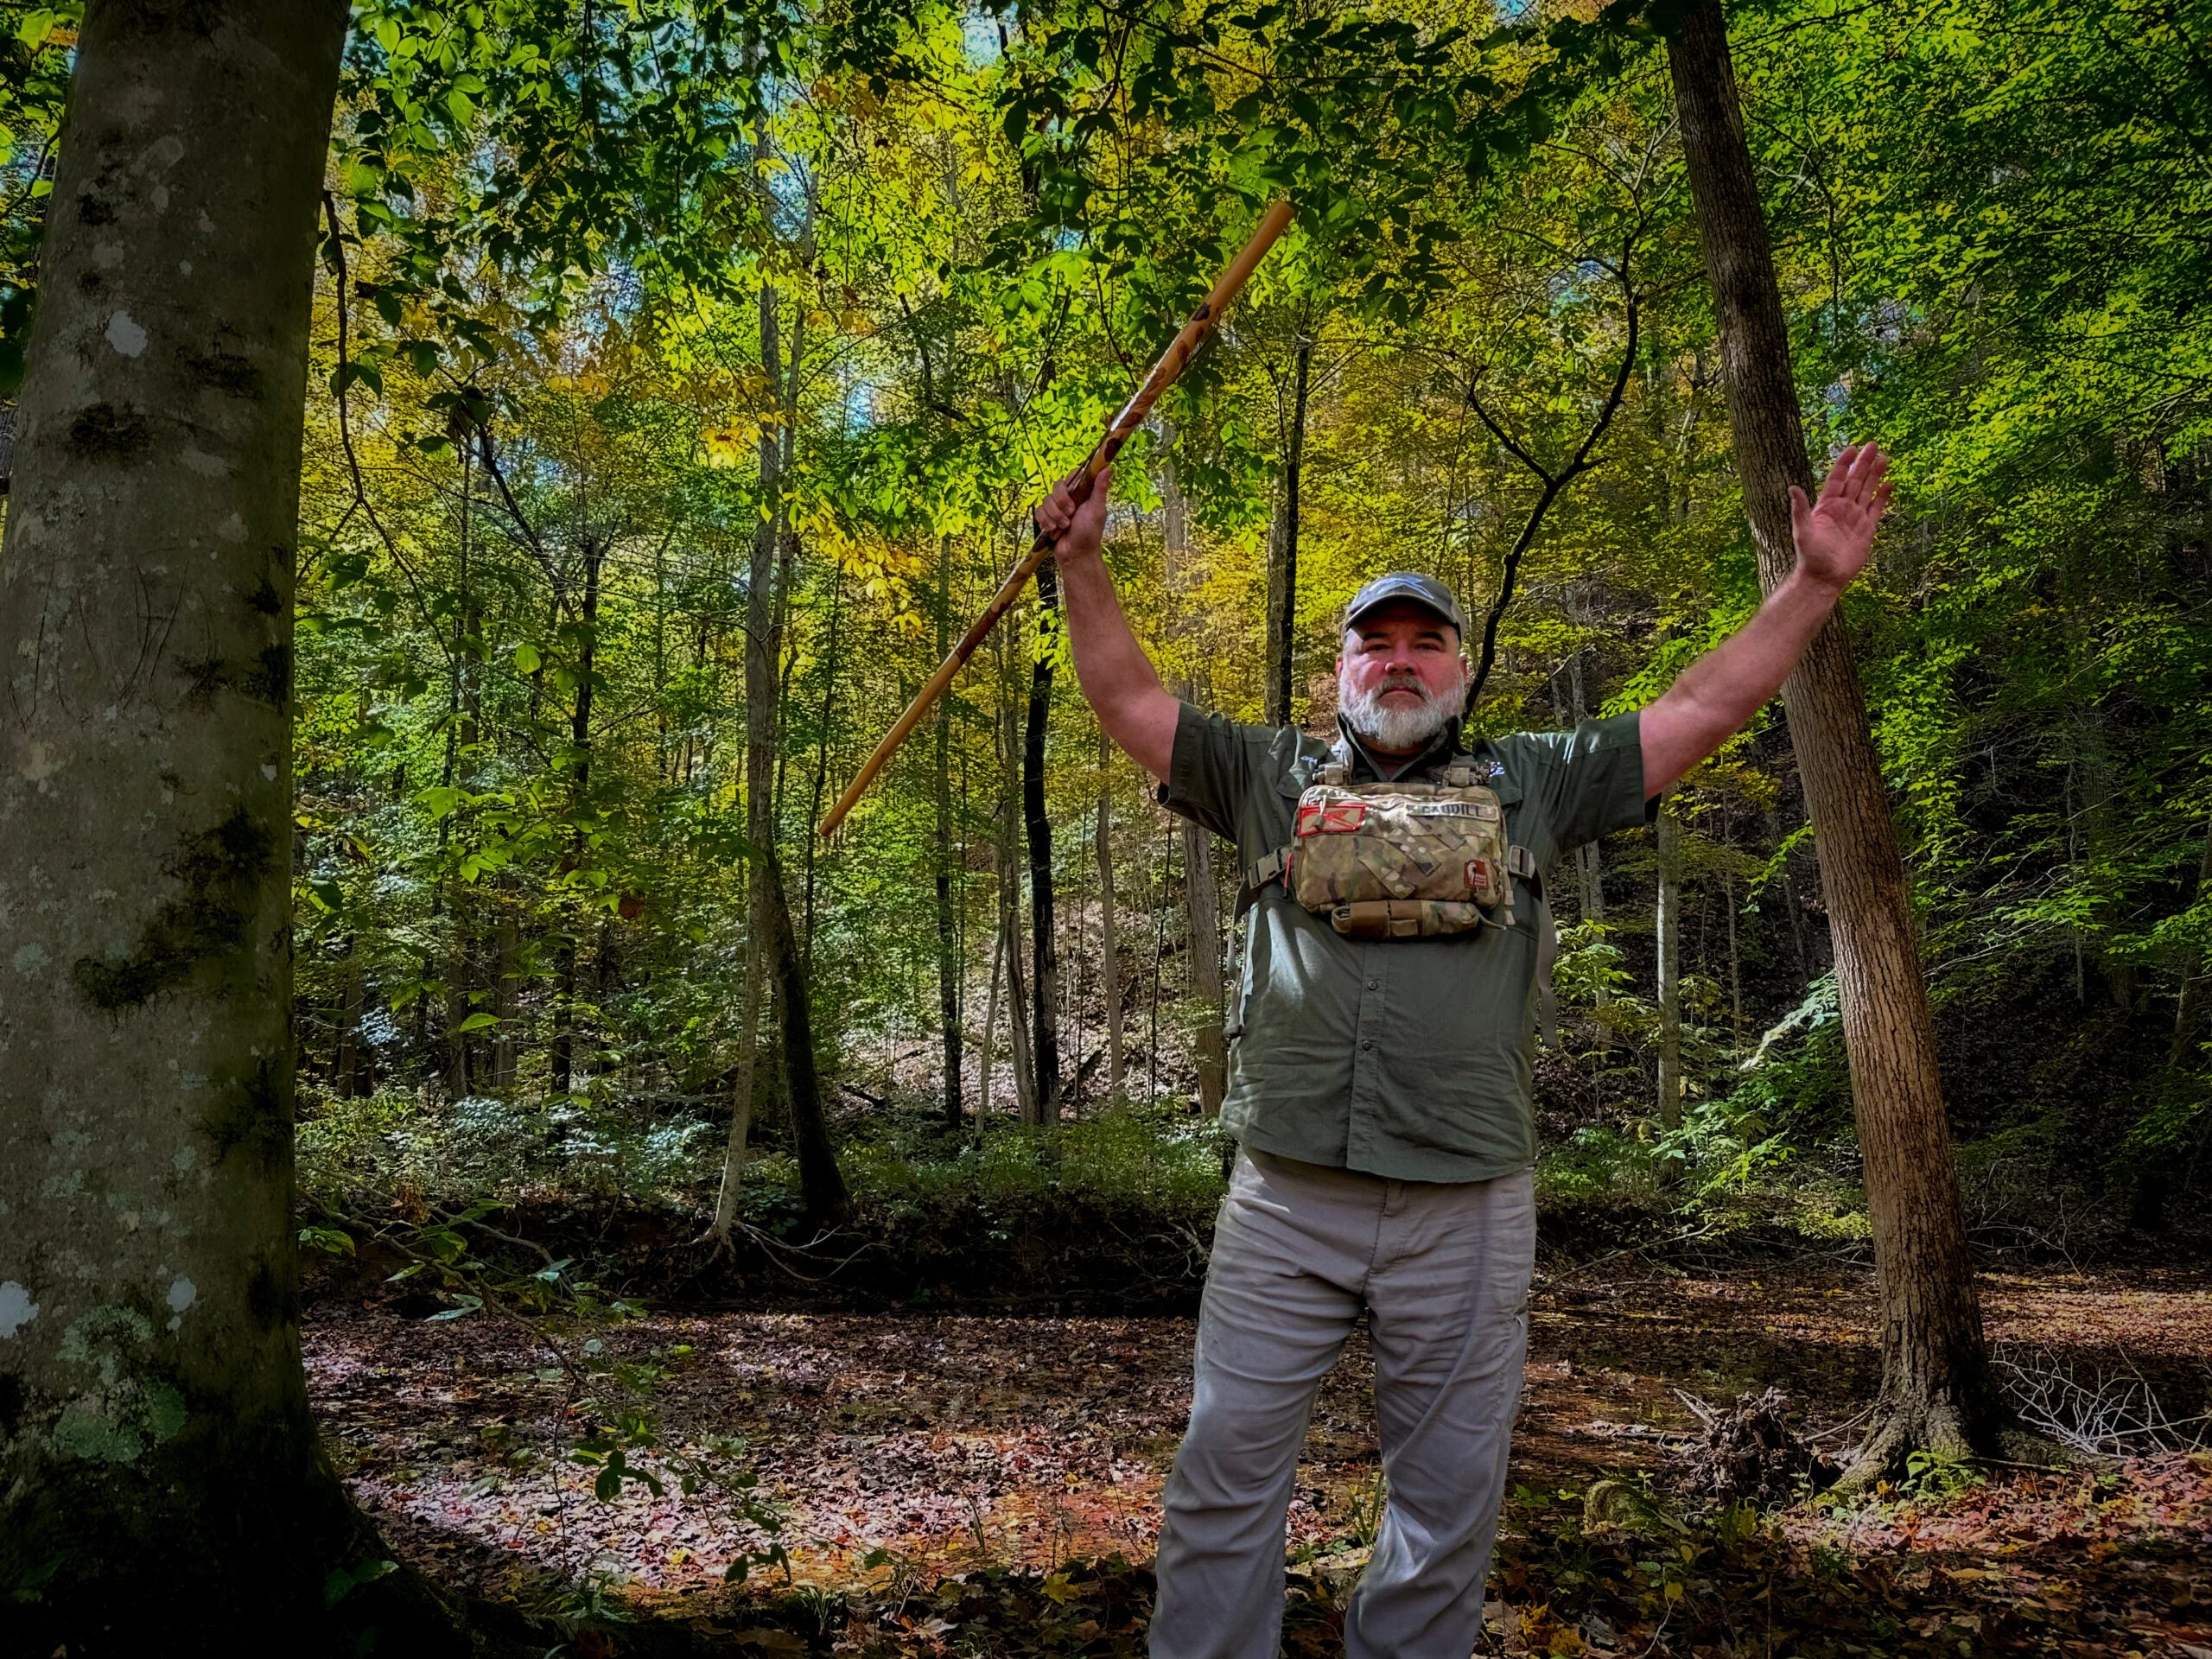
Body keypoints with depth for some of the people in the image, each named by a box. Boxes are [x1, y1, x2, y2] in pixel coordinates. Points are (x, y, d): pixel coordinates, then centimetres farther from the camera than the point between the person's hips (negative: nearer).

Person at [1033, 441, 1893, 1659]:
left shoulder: (1528, 785, 11)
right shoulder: (1269, 777, 11)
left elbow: (1698, 709, 10)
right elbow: (1129, 699, 9)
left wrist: (1812, 585, 5)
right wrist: (1082, 564, 0)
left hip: (1467, 1209, 1)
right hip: (1286, 1198, 0)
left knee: (1448, 1502, 11)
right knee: (1226, 1471, 5)